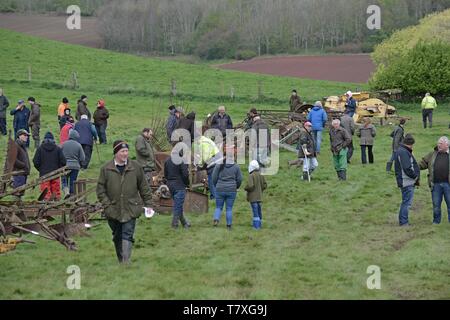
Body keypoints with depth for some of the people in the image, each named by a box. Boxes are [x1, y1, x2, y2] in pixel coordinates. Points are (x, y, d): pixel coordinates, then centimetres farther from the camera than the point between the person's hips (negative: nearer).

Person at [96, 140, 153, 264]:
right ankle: (121, 262, 26)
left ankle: (126, 262, -15)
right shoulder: (106, 168, -1)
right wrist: (107, 205, -7)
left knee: (127, 236, -10)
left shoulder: (135, 167, 1)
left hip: (130, 210, -1)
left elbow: (144, 187, 8)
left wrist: (148, 204, 4)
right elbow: (100, 189, 3)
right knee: (117, 237, 13)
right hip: (113, 211, 1)